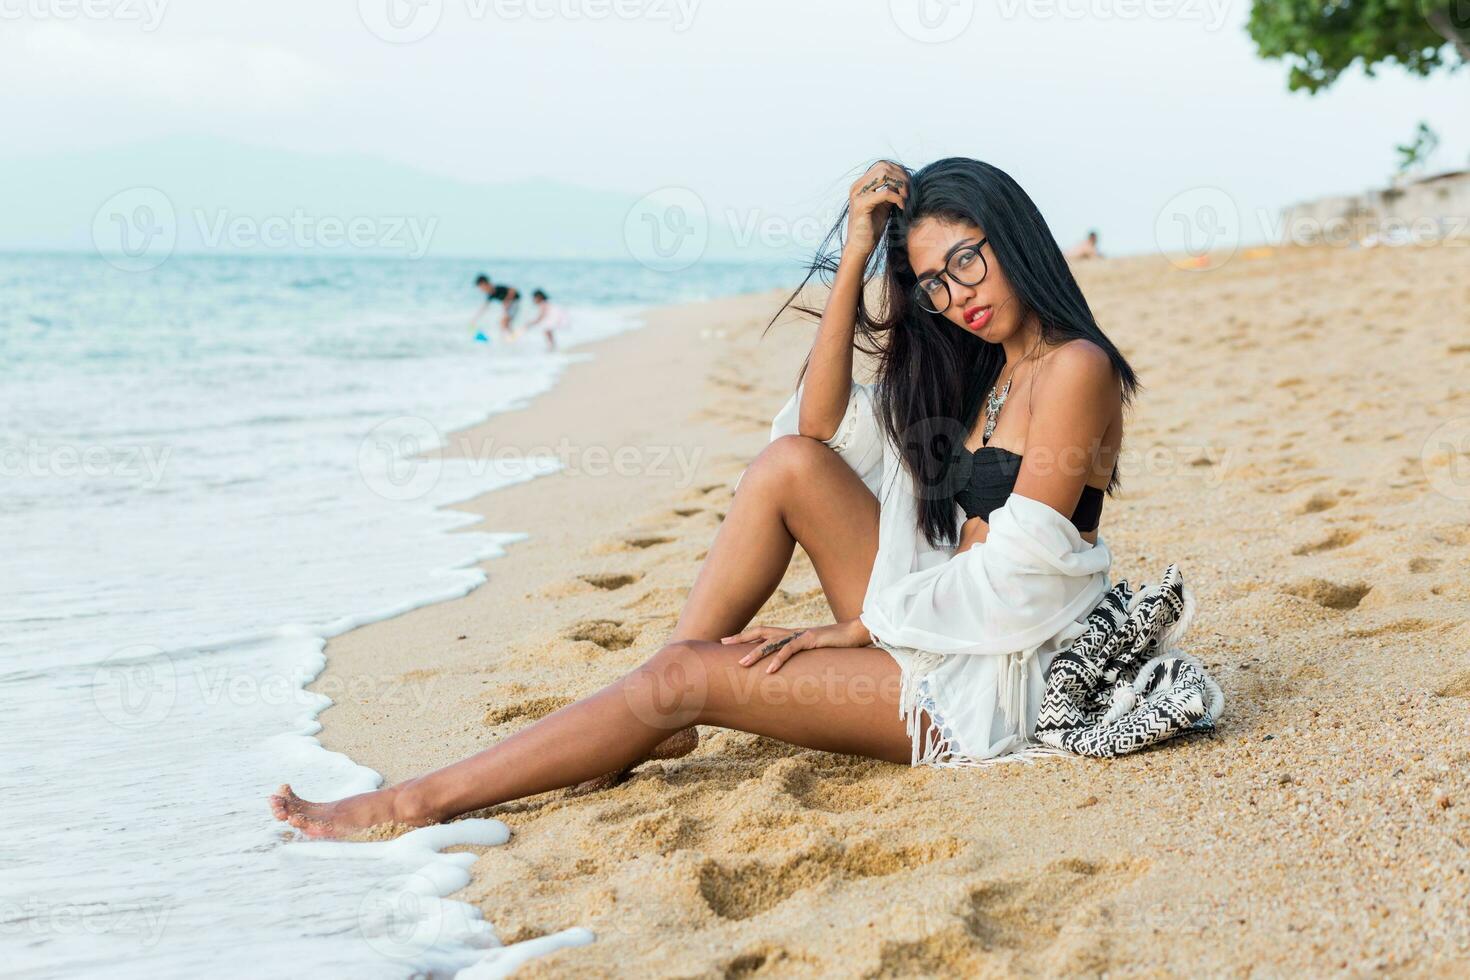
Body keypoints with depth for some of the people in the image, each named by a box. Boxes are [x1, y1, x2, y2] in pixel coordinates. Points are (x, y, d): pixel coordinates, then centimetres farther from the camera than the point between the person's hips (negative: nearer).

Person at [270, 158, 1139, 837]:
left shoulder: (1074, 370, -13)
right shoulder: (978, 366, 14)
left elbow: (1011, 577, -18)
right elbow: (822, 429, 7)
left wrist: (859, 626, -11)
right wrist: (853, 266, -1)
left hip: (1000, 677, -8)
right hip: (936, 629, 8)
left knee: (687, 678, -14)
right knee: (789, 465, -9)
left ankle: (419, 802, -4)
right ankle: (658, 727, -6)